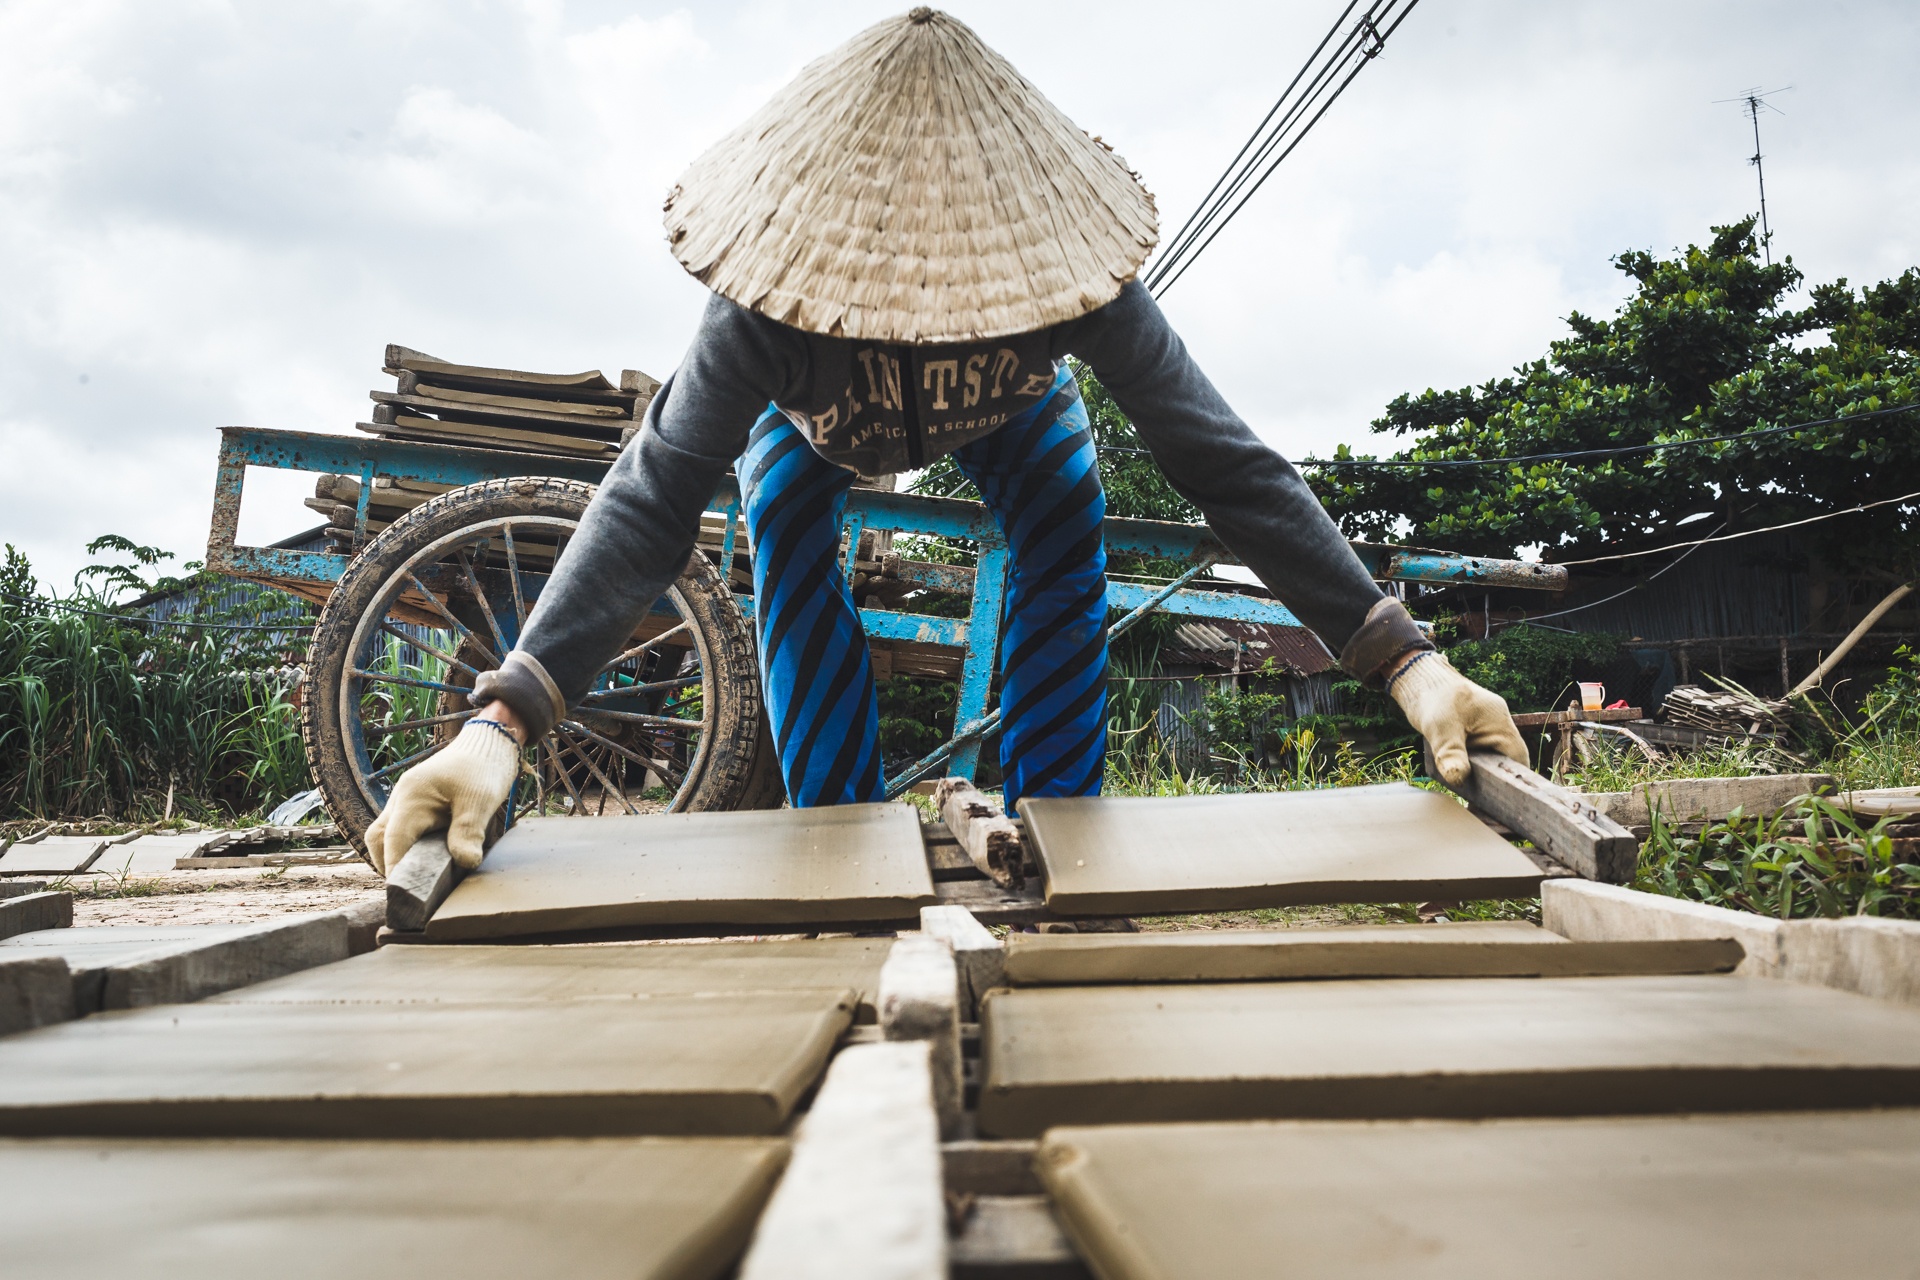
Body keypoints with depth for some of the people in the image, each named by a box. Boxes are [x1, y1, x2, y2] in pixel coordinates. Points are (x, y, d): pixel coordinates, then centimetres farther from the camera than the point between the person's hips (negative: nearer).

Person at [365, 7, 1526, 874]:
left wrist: (1406, 661, -51)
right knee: (790, 552, -24)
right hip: (810, 422, 0)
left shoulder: (1066, 277, -41)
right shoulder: (769, 314, -44)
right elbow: (654, 497, -49)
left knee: (1065, 541, -23)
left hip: (1009, 406, 0)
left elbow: (1229, 465, -43)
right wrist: (505, 720, -62)